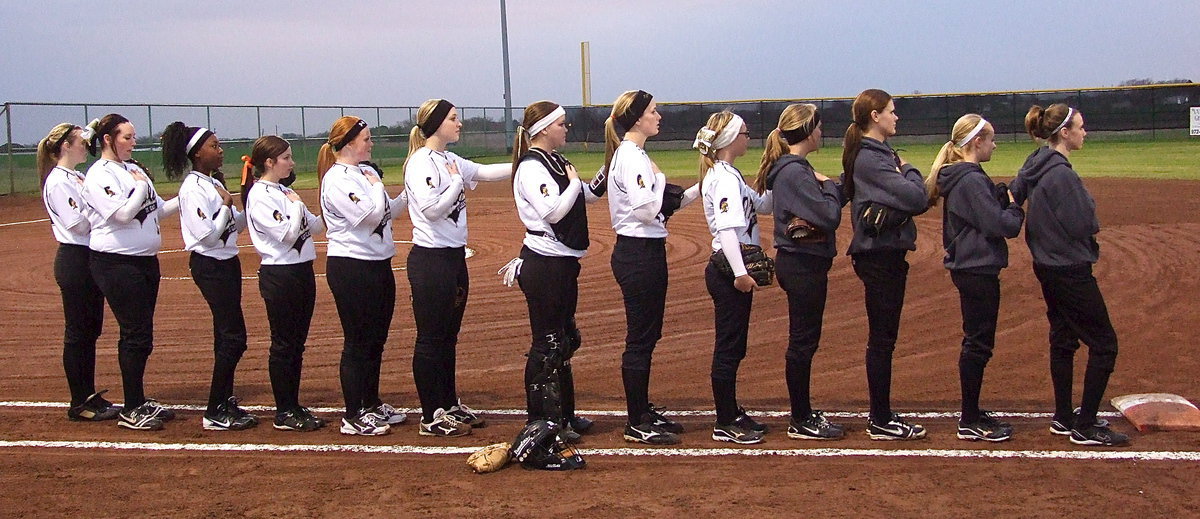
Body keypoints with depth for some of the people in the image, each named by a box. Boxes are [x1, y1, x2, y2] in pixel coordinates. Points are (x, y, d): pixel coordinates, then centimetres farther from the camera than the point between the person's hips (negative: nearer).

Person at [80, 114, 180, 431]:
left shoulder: (134, 170, 14)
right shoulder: (99, 175, -11)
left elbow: (158, 210, 15)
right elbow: (123, 213, -22)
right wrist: (141, 186, -9)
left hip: (146, 259, 8)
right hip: (117, 263, -8)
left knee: (142, 334, 12)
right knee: (135, 334, -5)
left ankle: (139, 401, 22)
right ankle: (131, 410, 3)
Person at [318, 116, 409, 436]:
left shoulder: (366, 172, 13)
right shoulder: (337, 179, -15)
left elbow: (387, 212, 18)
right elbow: (369, 215, -22)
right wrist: (377, 186, -7)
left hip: (378, 264, 9)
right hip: (351, 268, -9)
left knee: (376, 338, 15)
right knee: (358, 342, -3)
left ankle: (372, 404, 28)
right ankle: (353, 417, 5)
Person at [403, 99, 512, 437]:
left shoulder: (451, 161, 12)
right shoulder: (421, 162, -14)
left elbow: (487, 172, 21)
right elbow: (432, 209, -23)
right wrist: (457, 182, -13)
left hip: (455, 257, 9)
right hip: (430, 260, -9)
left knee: (448, 336, 17)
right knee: (430, 339, 0)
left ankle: (449, 406, 27)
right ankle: (431, 418, 7)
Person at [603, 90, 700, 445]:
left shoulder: (635, 155, 16)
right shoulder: (631, 157, -16)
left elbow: (664, 206, 17)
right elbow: (646, 210, -25)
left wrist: (698, 190, 8)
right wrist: (658, 178, -9)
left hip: (647, 253, 11)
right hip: (639, 254, -11)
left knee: (647, 335, 16)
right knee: (640, 339, -4)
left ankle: (644, 412, 26)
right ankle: (637, 425, 4)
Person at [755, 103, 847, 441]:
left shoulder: (791, 168, 13)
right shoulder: (795, 172, -18)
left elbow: (829, 206, 15)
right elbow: (829, 216, -23)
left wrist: (835, 186, 0)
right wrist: (830, 186, -6)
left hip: (800, 263, 10)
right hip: (803, 264, -10)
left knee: (804, 340, 16)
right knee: (803, 341, -2)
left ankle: (803, 413, 25)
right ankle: (801, 422, 6)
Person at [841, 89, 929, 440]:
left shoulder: (877, 153, 15)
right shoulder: (871, 158, -17)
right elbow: (915, 198, -24)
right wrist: (909, 171, -6)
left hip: (885, 253, 10)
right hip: (881, 255, -10)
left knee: (883, 338, 14)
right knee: (882, 339, -3)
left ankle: (881, 415, 23)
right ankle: (881, 422, 4)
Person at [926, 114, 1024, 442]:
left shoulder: (957, 177, 12)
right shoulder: (972, 181, -18)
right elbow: (1002, 225, -20)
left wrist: (1006, 197, 1)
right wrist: (1015, 206, -2)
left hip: (968, 267, 10)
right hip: (978, 270, -10)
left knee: (977, 343, 17)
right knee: (978, 344, -3)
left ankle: (972, 413, 26)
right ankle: (969, 423, 4)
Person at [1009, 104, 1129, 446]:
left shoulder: (1035, 167, 5)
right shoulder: (1061, 174, -22)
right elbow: (1082, 226, -21)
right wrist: (1090, 215, -1)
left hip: (1047, 265, 10)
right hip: (1071, 270, -10)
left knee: (1063, 340, 17)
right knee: (1104, 344, -2)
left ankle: (1064, 418, 25)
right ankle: (1085, 428, 0)